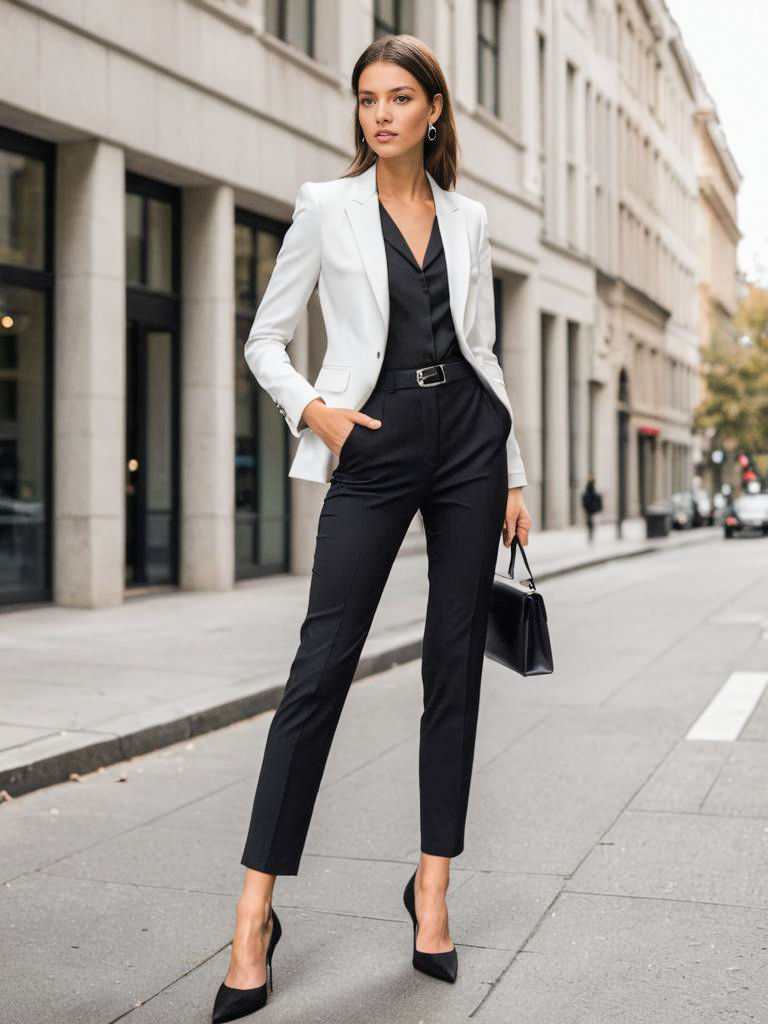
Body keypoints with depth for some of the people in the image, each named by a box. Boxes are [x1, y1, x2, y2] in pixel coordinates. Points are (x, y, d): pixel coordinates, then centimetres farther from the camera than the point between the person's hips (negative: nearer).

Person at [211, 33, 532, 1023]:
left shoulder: (467, 219, 11)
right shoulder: (326, 208, 4)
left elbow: (483, 352, 14)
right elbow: (264, 341, 5)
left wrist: (514, 477, 11)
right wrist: (313, 409, -13)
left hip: (467, 440, 3)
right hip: (374, 449, -3)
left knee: (454, 664, 4)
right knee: (321, 666, -9)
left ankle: (433, 884, 16)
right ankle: (255, 910, -3)